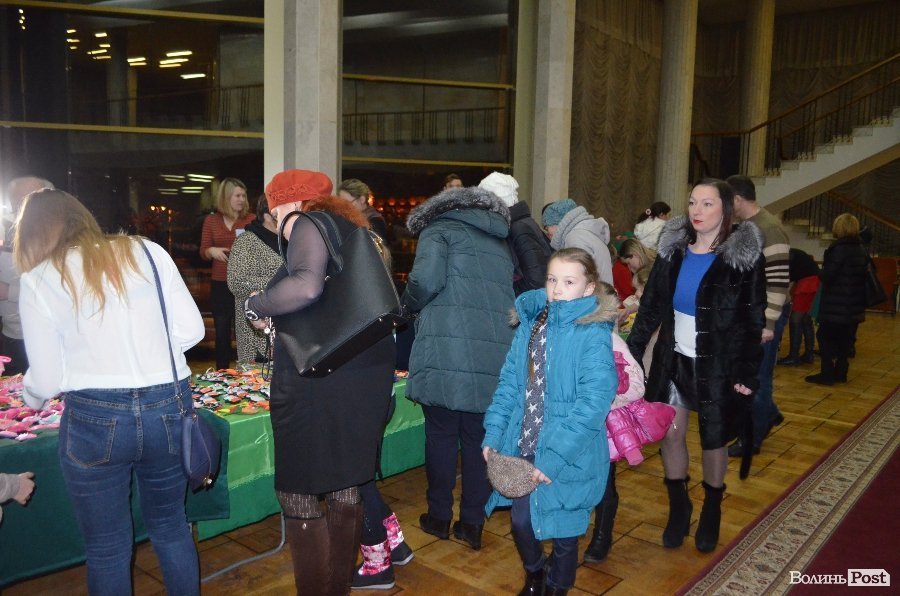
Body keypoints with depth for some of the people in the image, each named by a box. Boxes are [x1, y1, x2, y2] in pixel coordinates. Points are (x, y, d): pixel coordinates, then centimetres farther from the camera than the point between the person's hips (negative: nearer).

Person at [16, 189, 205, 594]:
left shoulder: (37, 281, -1)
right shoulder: (148, 252, 3)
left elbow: (46, 381, 1)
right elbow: (191, 330, 1)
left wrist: (30, 395, 23)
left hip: (94, 420, -2)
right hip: (170, 409, 3)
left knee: (107, 549, 16)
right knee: (171, 527, 22)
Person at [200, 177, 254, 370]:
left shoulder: (251, 220, 2)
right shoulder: (211, 220, 7)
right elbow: (203, 251, 7)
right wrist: (212, 251, -13)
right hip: (220, 284, 2)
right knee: (222, 331, 8)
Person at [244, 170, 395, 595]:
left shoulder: (310, 224, -6)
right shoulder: (350, 227, 19)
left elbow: (305, 287, -25)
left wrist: (257, 305, -8)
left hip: (317, 380, -9)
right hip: (367, 372, 9)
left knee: (297, 491, 4)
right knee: (346, 487, 17)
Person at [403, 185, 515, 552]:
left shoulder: (439, 229, 7)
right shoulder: (500, 245, 26)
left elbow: (426, 280, -11)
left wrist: (409, 304, 8)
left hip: (447, 354, -5)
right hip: (496, 358, 5)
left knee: (442, 436, 10)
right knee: (479, 439, 12)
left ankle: (439, 517, 23)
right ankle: (472, 524, 21)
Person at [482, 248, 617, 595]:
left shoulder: (593, 335, -16)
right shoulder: (530, 323, 2)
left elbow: (593, 404, -22)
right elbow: (509, 382, 6)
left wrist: (553, 457, -24)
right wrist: (493, 433, -1)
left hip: (568, 458, -4)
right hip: (523, 448, 5)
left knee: (563, 531, 13)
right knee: (520, 520, 15)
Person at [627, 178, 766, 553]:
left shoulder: (744, 256, -10)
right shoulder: (673, 248, 0)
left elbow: (755, 321, -9)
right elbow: (651, 305, 4)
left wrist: (748, 373, -12)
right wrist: (632, 352, 0)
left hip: (718, 367, -3)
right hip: (673, 360, 3)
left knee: (713, 440, 10)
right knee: (671, 434, 7)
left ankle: (711, 514, 34)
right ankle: (678, 508, 29)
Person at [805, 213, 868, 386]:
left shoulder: (838, 248, -16)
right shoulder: (861, 250, 9)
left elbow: (827, 276, -18)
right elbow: (862, 275, 16)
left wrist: (823, 269, 2)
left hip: (835, 303, -8)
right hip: (854, 304, 8)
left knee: (826, 337, 0)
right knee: (844, 339, 13)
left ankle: (827, 374, 0)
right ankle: (840, 373, 18)